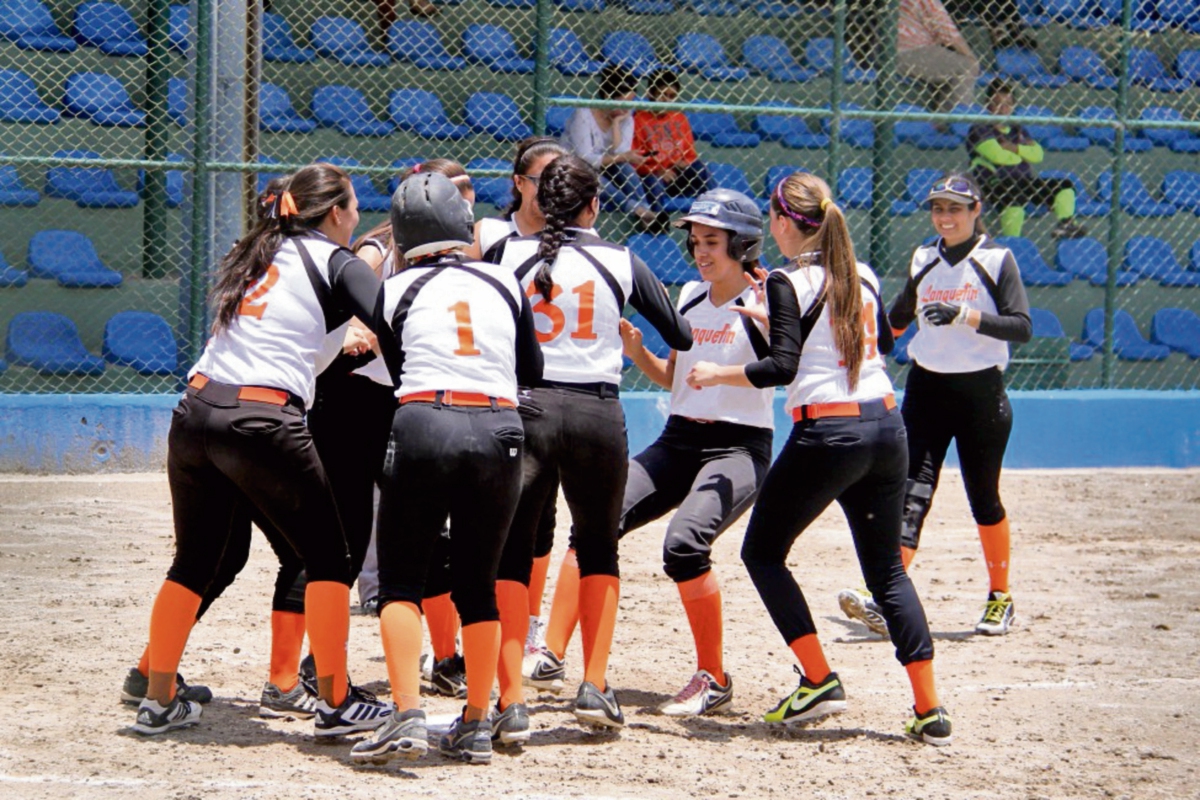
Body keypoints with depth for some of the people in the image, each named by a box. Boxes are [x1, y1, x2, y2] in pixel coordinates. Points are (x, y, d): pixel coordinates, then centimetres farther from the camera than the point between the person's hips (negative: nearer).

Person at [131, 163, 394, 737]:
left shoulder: (257, 253, 19)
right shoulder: (335, 262, 1)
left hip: (195, 414, 6)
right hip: (262, 423, -6)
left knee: (194, 562, 16)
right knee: (328, 558, 5)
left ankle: (158, 701, 17)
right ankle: (335, 704, 4)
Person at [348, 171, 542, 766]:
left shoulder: (395, 289, 8)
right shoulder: (505, 284, 13)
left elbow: (397, 367, 14)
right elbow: (533, 372, 19)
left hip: (423, 426, -2)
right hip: (498, 432, 2)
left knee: (400, 579, 3)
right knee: (479, 584, 13)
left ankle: (407, 716, -13)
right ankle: (475, 728, 13)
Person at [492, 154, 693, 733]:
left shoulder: (511, 254, 3)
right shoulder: (621, 262, 5)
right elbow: (681, 337, 12)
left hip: (525, 408, -1)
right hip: (597, 413, 1)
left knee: (510, 554, 4)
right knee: (598, 551, 20)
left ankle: (511, 703, -8)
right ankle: (594, 689, 10)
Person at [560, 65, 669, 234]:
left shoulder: (626, 118, 1)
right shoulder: (583, 115, -15)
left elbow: (619, 153, -13)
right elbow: (585, 159, -23)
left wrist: (616, 123, -16)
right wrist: (622, 157, -29)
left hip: (605, 171, 5)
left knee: (625, 170, -27)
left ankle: (644, 211, -42)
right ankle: (639, 210, -55)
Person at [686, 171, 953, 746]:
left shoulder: (788, 282, -7)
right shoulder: (864, 277, 12)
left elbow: (783, 367, -17)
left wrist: (717, 374, -2)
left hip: (827, 434, -6)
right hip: (886, 426, 6)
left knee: (762, 552, 11)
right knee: (886, 569, 13)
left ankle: (819, 681, 0)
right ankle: (929, 709, 4)